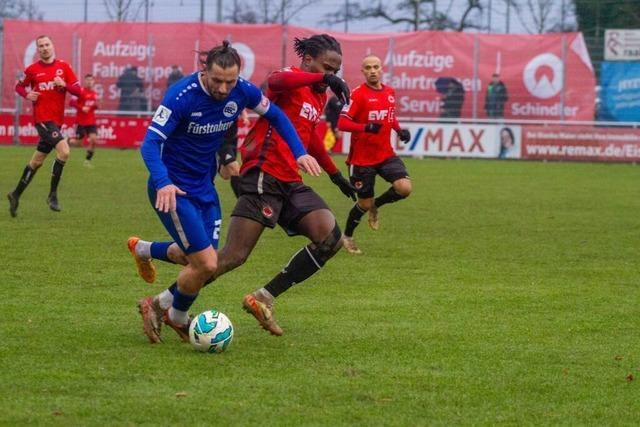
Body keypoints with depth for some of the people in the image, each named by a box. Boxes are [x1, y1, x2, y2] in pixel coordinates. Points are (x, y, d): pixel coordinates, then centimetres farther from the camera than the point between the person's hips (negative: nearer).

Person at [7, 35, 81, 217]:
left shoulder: (64, 67, 6)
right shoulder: (32, 69, 2)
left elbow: (77, 90, 4)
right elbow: (19, 86, 15)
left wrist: (64, 85, -14)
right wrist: (27, 95, -5)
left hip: (57, 120, 4)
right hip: (42, 118, -4)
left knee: (37, 161, 12)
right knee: (64, 151, -22)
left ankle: (16, 194, 27)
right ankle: (52, 195, -12)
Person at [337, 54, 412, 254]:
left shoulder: (390, 92, 7)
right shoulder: (358, 94, -12)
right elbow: (342, 123, -19)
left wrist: (400, 130, 5)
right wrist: (366, 127, -34)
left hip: (386, 155, 5)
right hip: (362, 158, -5)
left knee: (404, 188, -16)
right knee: (364, 204, 2)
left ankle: (375, 205, 15)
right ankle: (347, 237, 30)